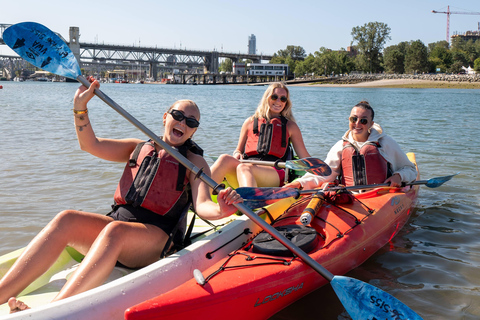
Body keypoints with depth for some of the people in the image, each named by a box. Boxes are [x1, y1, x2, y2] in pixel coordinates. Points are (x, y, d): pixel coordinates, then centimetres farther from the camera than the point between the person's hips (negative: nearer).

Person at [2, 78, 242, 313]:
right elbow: (91, 145, 12)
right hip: (118, 222, 4)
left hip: (156, 238, -4)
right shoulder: (139, 148, 21)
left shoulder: (194, 162, 11)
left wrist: (221, 210, -28)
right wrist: (80, 107, -2)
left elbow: (202, 206, -5)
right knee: (66, 220, -23)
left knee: (115, 231, -36)